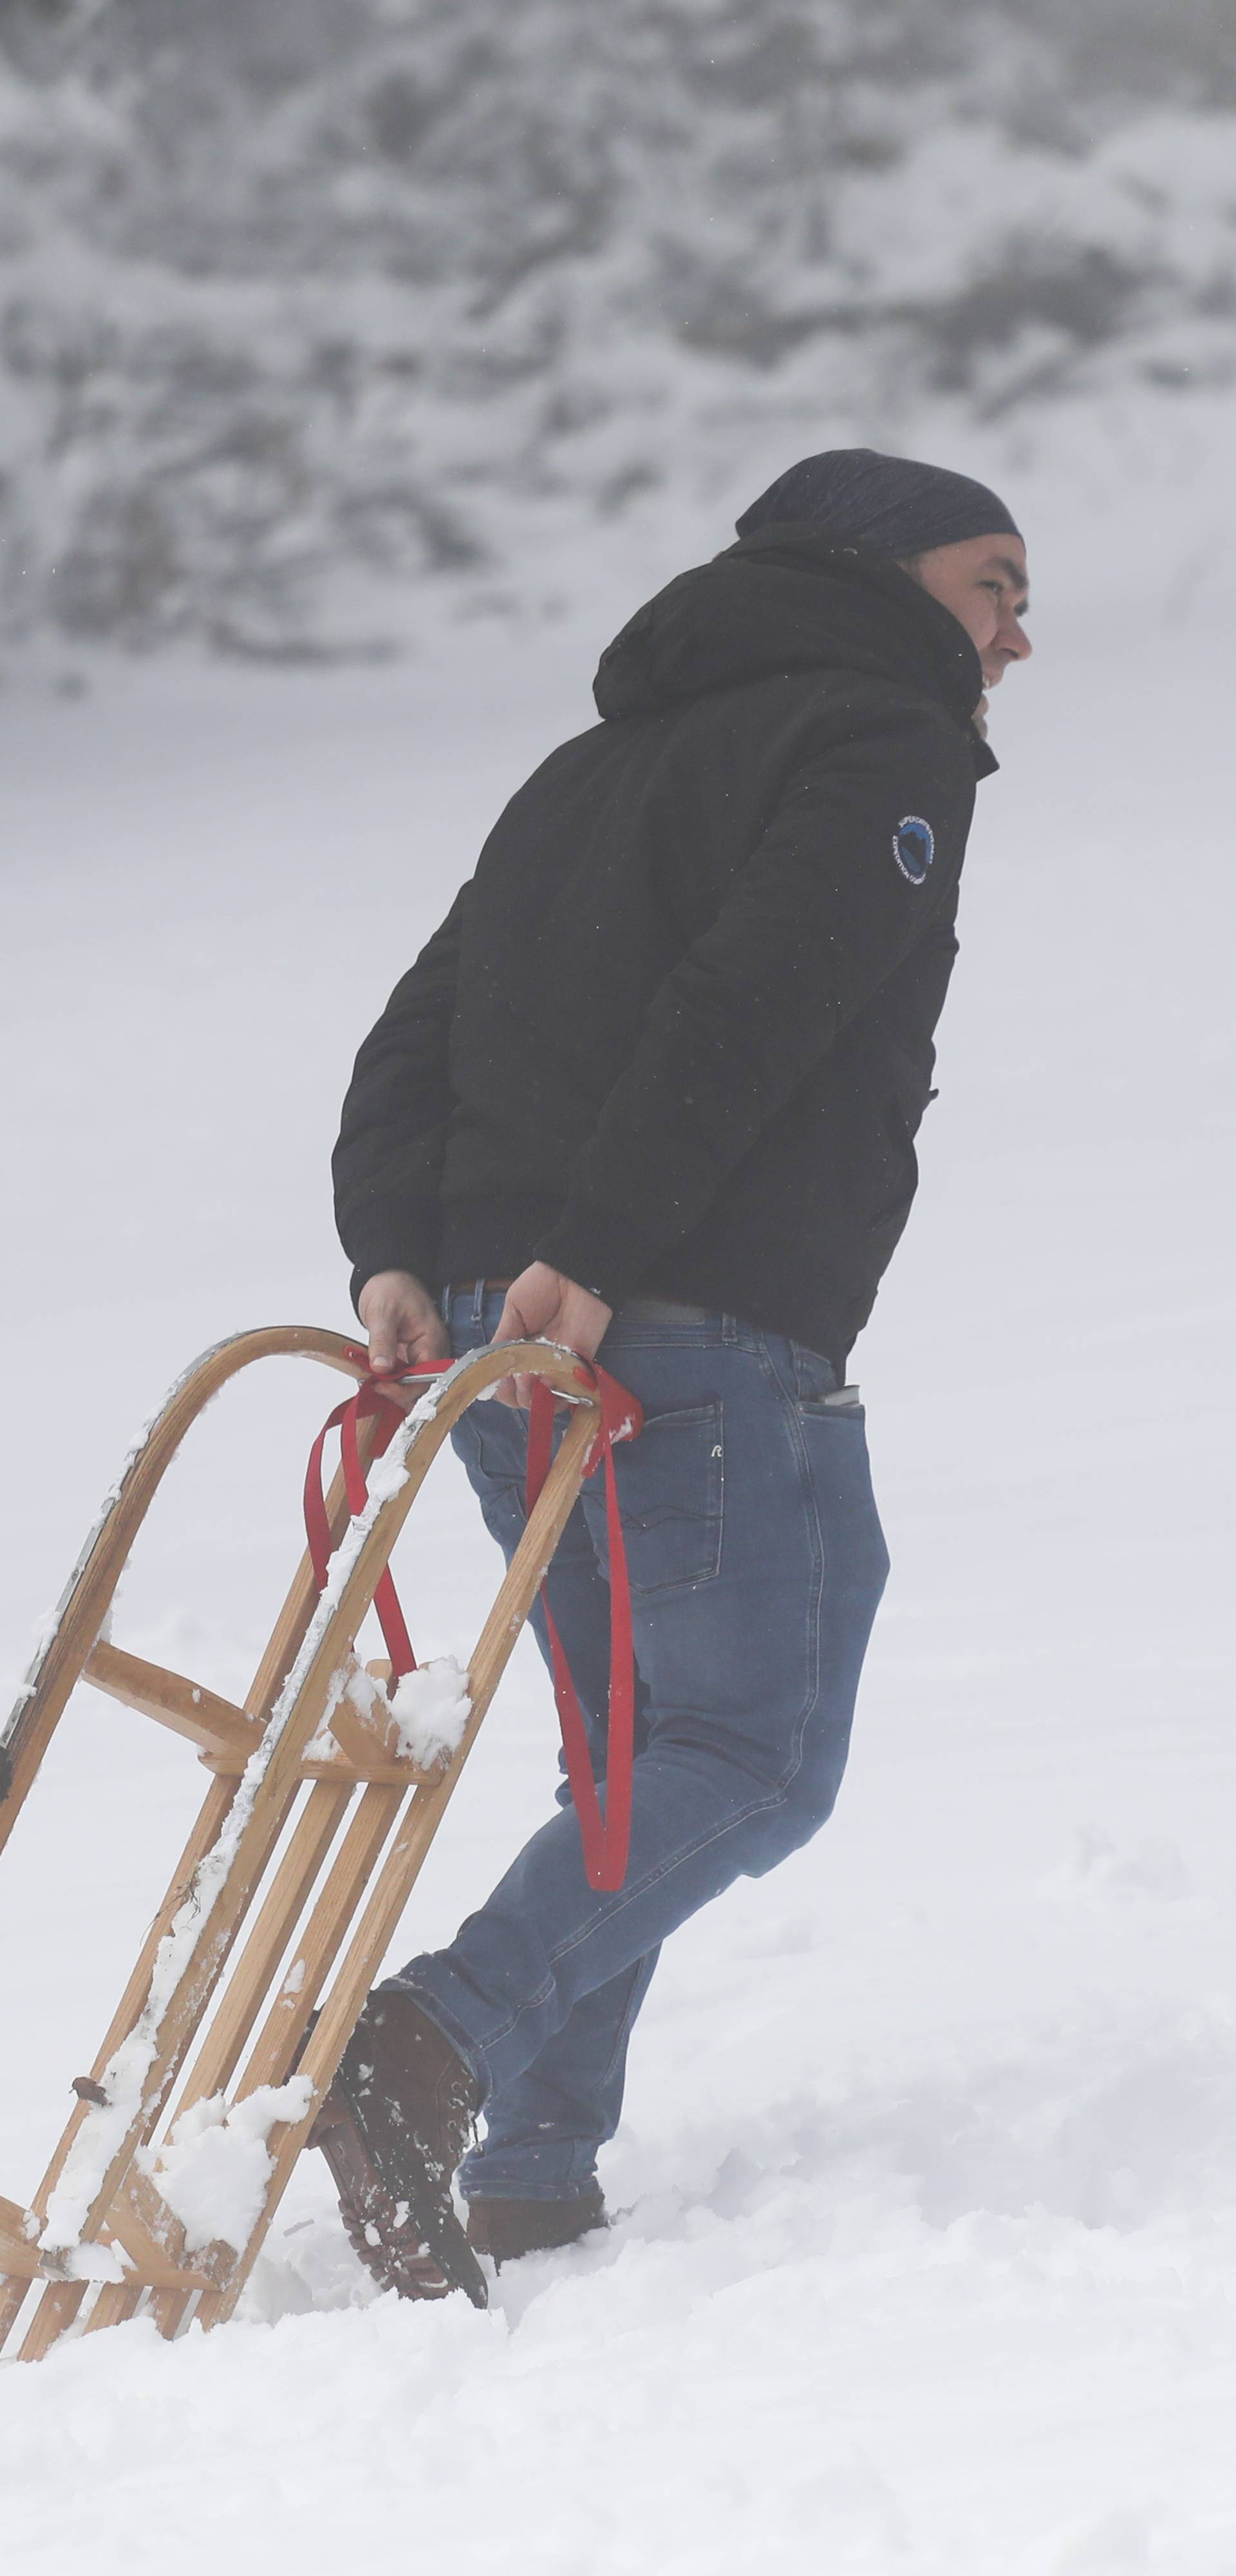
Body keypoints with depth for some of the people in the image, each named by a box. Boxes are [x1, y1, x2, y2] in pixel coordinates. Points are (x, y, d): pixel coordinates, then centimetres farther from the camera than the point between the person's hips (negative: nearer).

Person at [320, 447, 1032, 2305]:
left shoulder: (598, 768, 26)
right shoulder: (886, 750, -1)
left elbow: (421, 1028, 15)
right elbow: (745, 1009, -17)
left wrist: (399, 1256, 2)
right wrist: (597, 1249, -23)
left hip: (479, 1326, 9)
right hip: (699, 1343, -8)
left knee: (650, 1751, 19)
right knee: (752, 1761, -6)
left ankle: (535, 2178, 13)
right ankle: (436, 2047, -25)